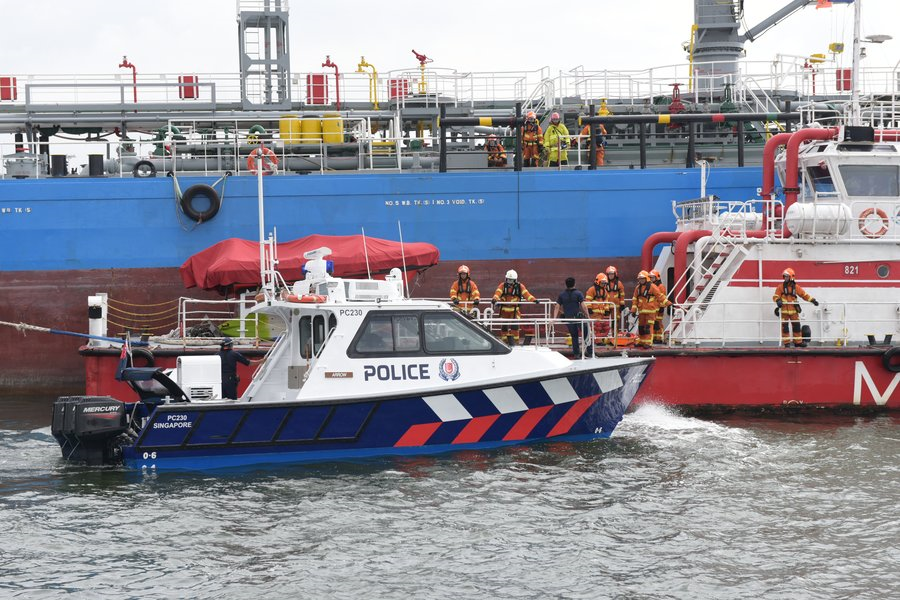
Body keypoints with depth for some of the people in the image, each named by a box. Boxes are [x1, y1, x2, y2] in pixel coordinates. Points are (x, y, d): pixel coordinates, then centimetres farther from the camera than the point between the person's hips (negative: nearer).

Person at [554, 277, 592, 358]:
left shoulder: (562, 295, 7)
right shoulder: (578, 294, -4)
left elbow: (557, 307, 2)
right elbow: (583, 306, -10)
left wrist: (555, 318, 1)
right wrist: (587, 316, -3)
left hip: (568, 318, 3)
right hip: (578, 317, -3)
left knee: (574, 336, 13)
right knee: (586, 333, 8)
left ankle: (576, 353, 13)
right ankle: (589, 351, 4)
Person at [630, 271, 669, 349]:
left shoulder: (652, 287, -6)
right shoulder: (638, 288, 13)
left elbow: (660, 296, -8)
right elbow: (635, 299, 14)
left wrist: (667, 303, -13)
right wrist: (634, 309, 9)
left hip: (650, 311, -7)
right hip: (642, 311, 7)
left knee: (649, 326, -10)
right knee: (641, 326, 13)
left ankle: (648, 343, -10)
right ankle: (641, 342, 25)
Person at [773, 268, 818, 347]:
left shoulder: (795, 287, 7)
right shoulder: (781, 287, 2)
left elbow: (804, 295, 11)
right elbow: (776, 296, -3)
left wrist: (812, 300, 4)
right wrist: (778, 301, -25)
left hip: (793, 310, 2)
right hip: (784, 310, -2)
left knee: (796, 326, 5)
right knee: (785, 326, -2)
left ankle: (798, 342, 14)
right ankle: (786, 343, 5)